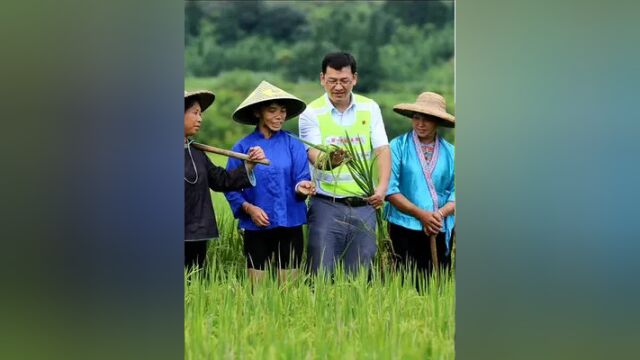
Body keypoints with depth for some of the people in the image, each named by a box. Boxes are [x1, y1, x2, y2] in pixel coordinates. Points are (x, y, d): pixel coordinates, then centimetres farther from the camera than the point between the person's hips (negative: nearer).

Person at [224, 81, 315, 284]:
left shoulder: (293, 145, 3)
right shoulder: (243, 147, 0)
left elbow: (301, 178, -3)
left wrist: (302, 187, -26)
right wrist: (248, 208, -15)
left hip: (290, 225, 1)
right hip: (256, 228, -1)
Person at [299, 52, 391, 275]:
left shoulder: (370, 108, 8)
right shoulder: (312, 113, -2)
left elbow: (382, 150, 1)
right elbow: (316, 158, -13)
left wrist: (382, 187, -16)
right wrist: (329, 162, -38)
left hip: (364, 206, 3)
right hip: (327, 206, -3)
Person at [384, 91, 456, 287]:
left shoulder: (449, 152, 10)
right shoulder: (398, 146, 1)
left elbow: (455, 192, 6)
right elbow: (391, 190, -7)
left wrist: (441, 213, -14)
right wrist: (421, 214, -15)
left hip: (440, 232, 3)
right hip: (405, 229, -3)